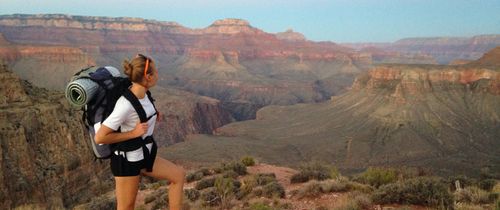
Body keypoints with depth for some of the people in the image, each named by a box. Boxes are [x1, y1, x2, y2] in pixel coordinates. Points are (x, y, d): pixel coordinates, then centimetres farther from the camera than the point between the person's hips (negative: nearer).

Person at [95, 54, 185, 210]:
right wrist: (134, 133, -24)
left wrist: (153, 116, 2)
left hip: (144, 155, 8)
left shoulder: (143, 94, -5)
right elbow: (100, 137, -27)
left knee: (178, 174, 11)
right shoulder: (126, 104, -30)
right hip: (127, 160, -8)